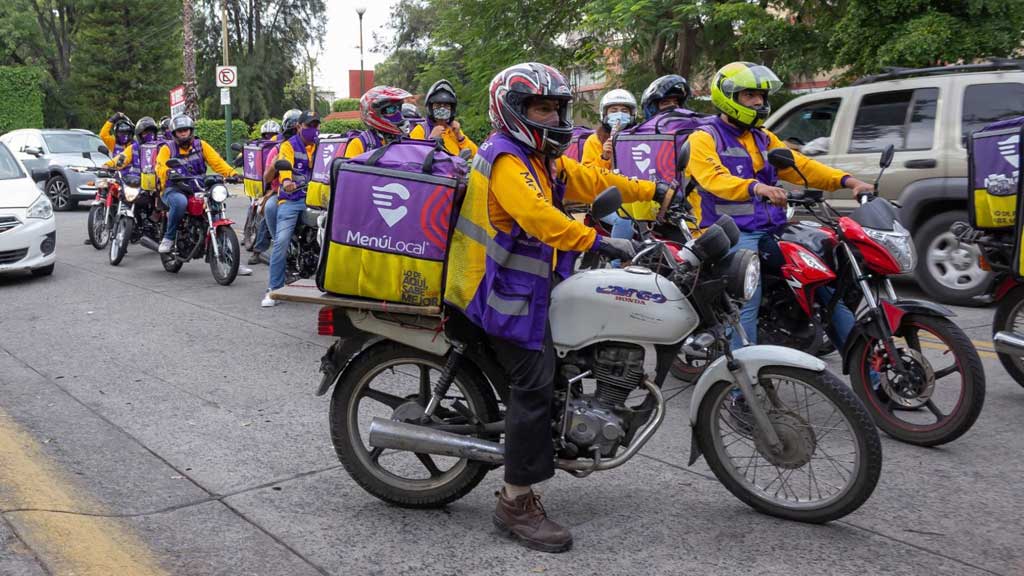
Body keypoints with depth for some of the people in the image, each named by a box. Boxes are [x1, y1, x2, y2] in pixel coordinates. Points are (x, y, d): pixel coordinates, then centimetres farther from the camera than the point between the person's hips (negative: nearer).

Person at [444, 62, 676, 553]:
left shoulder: (541, 158, 17)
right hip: (505, 293, -11)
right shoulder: (505, 160, -16)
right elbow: (536, 215, -31)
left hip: (529, 285, 11)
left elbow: (591, 180, 20)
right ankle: (516, 503, -7)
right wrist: (599, 243, -37)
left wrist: (654, 191, 21)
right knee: (534, 386, -13)